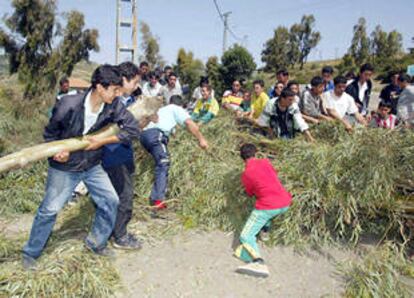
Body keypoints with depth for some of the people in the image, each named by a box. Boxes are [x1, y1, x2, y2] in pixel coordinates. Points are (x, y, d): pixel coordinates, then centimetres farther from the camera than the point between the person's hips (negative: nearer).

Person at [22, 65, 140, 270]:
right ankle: (30, 253, 25)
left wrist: (102, 141, -21)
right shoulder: (68, 105, -25)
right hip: (65, 167, -4)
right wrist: (57, 151, -26)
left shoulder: (113, 106, -18)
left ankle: (95, 242, 27)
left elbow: (133, 129, -19)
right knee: (49, 210, 2)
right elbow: (50, 134, -8)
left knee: (111, 201, 4)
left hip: (92, 166, 4)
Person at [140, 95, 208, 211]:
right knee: (163, 165, -15)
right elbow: (189, 123, 4)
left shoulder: (161, 109, 38)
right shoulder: (177, 109, 19)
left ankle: (155, 197, 14)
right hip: (156, 134, -8)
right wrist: (201, 139, 3)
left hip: (144, 134, 8)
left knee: (161, 164, 16)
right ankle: (158, 200, -29)